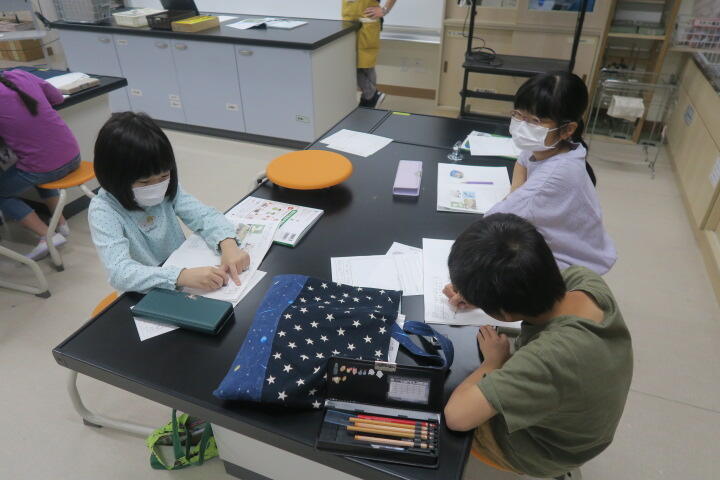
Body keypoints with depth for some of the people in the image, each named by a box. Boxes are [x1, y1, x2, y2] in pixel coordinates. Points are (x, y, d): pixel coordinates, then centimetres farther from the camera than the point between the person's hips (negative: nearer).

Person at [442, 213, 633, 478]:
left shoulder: (549, 358, -48)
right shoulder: (585, 279, -27)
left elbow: (456, 415, -43)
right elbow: (530, 281, -3)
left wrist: (493, 360, -27)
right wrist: (476, 288, -9)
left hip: (545, 449, -5)